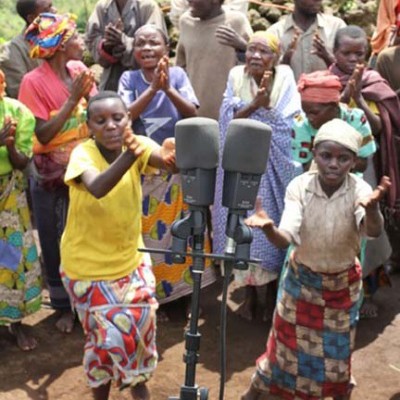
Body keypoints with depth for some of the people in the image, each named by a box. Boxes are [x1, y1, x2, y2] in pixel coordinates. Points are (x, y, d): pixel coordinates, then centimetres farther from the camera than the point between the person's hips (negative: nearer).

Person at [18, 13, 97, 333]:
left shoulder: (79, 70, 0)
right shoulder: (34, 82, -15)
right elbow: (43, 135, -21)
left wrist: (89, 94, -17)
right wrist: (73, 98, -24)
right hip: (52, 179, -4)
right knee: (56, 246, 8)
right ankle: (64, 306, 25)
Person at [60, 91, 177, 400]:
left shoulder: (138, 144, -13)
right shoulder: (83, 153, -24)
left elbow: (168, 162, -35)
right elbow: (97, 188, -46)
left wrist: (171, 156, -60)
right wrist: (129, 155, -63)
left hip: (130, 257, 4)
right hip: (87, 265, -3)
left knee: (140, 323, 7)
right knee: (106, 334, 2)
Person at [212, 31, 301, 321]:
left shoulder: (285, 78, -4)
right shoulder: (236, 76, 1)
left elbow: (288, 126, -10)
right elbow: (229, 118, -10)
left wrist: (264, 105, -22)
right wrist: (255, 104, -24)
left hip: (274, 166, -1)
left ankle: (273, 293, 21)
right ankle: (250, 292, 22)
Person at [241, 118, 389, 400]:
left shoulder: (359, 190, -25)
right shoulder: (300, 186, -23)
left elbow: (374, 231, -44)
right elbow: (285, 239, -32)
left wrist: (372, 208, -67)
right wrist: (269, 228, -55)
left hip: (342, 282, 0)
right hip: (302, 277, 0)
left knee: (337, 345, 14)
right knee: (287, 338, 14)